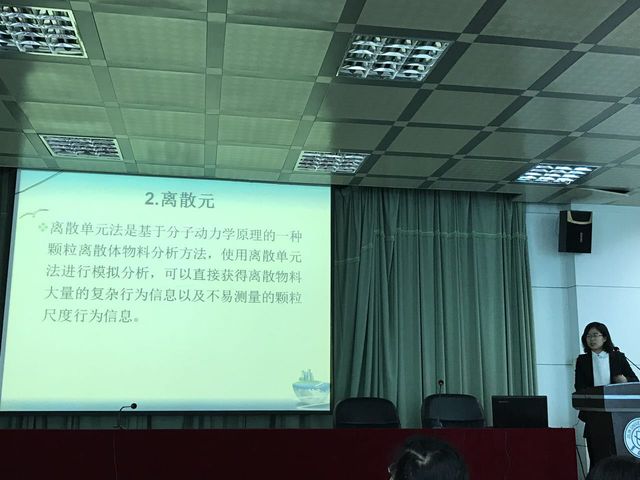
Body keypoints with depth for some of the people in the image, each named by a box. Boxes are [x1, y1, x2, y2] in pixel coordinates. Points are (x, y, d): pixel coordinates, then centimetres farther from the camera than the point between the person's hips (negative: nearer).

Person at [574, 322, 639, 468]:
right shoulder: (582, 360, 9)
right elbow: (579, 387, 3)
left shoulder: (618, 357, 9)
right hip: (594, 415, 0)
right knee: (598, 457, -4)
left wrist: (625, 380, -15)